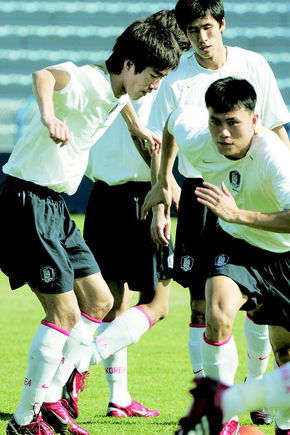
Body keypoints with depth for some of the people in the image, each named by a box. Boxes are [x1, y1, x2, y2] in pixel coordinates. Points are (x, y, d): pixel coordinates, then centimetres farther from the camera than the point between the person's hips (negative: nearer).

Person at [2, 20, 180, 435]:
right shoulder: (86, 82, -20)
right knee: (65, 311, -12)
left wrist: (136, 127, 52)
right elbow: (45, 76, -45)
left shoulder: (116, 89, 9)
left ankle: (50, 397, 15)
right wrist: (49, 116, -64)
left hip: (55, 206, 10)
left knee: (99, 299, 11)